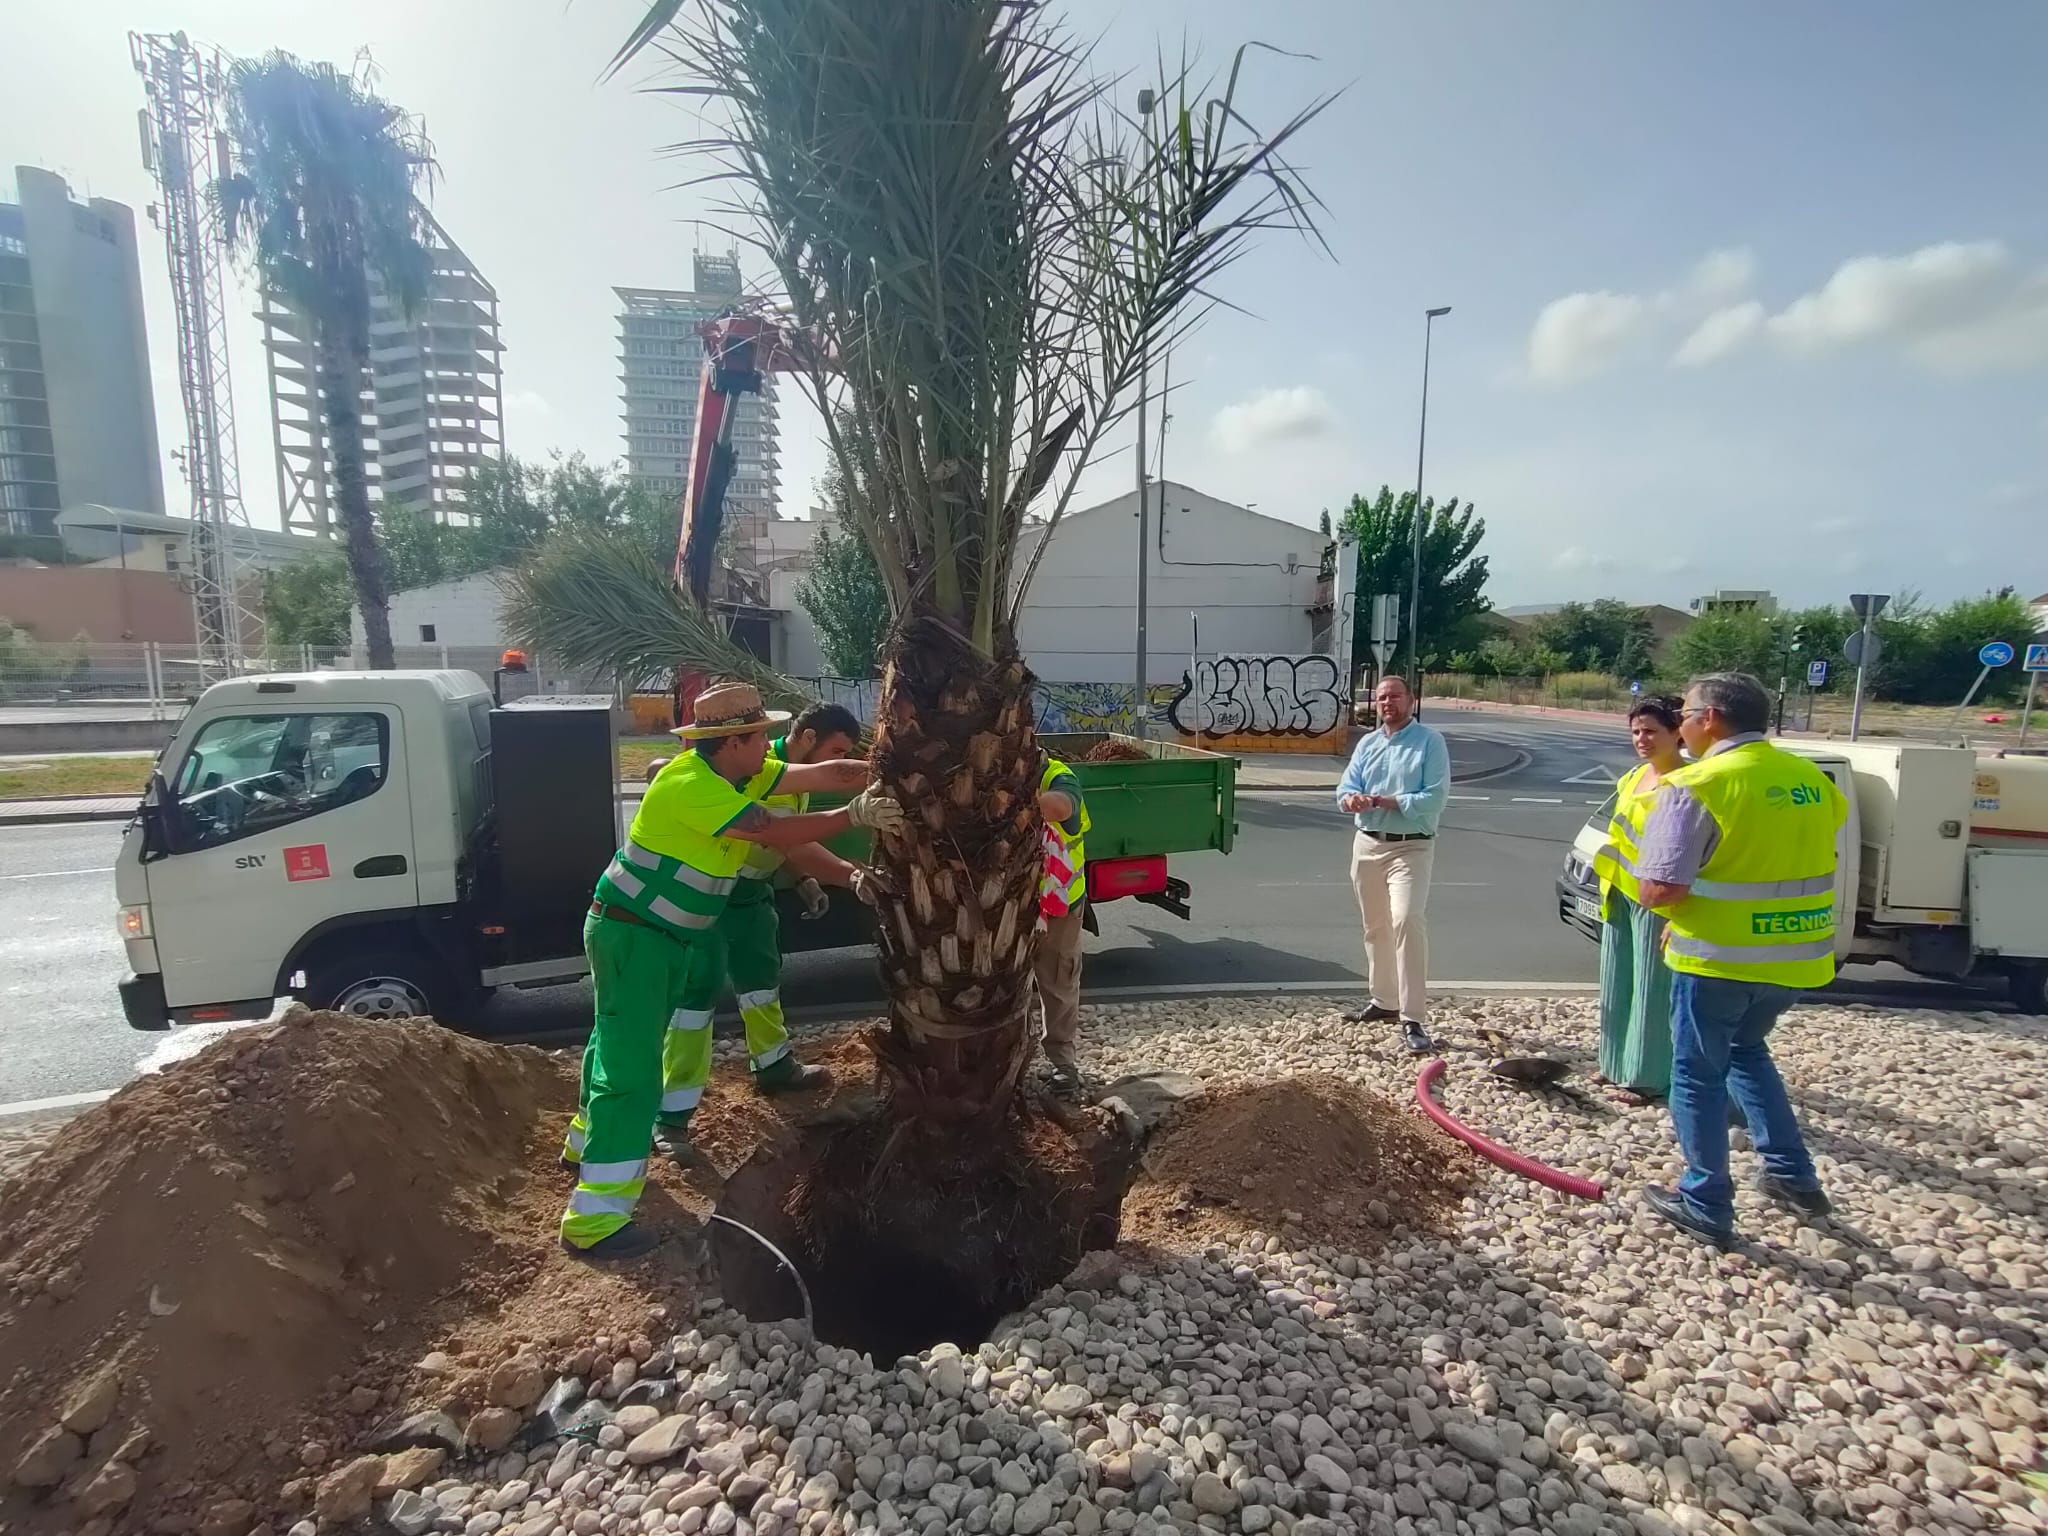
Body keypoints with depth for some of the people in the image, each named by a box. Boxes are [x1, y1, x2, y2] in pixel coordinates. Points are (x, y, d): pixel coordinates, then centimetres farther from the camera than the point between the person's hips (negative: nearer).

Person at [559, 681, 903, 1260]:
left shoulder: (739, 773, 2)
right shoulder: (692, 784, -27)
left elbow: (824, 774, -3)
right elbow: (776, 833, -31)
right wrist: (855, 815, -27)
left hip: (667, 936, 10)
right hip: (631, 934, -10)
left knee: (621, 1044, 25)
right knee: (632, 1070, -9)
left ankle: (587, 1142, 47)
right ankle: (593, 1220, -3)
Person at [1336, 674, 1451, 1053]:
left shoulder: (1430, 741, -6)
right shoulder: (1367, 743, 12)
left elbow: (1436, 797, -14)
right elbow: (1346, 786, 4)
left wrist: (1385, 801, -19)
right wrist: (1351, 799, -20)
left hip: (1411, 847, -6)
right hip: (1367, 845, 6)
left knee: (1406, 922, -18)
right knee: (1375, 926, 14)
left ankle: (1413, 1019, -15)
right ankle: (1383, 1000, 30)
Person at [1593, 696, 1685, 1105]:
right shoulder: (1633, 777, 12)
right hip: (1620, 895, 9)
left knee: (1653, 989, 1)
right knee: (1619, 984, 17)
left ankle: (1649, 1077, 12)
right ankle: (1618, 1064, 30)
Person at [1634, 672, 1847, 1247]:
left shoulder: (1695, 785, -18)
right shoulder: (1808, 777, 5)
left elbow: (1658, 890, -24)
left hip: (1718, 958, -7)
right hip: (1795, 957, 7)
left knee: (1698, 1075, 10)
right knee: (1747, 1049, 29)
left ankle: (1706, 1207, 19)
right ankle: (1793, 1176, 32)